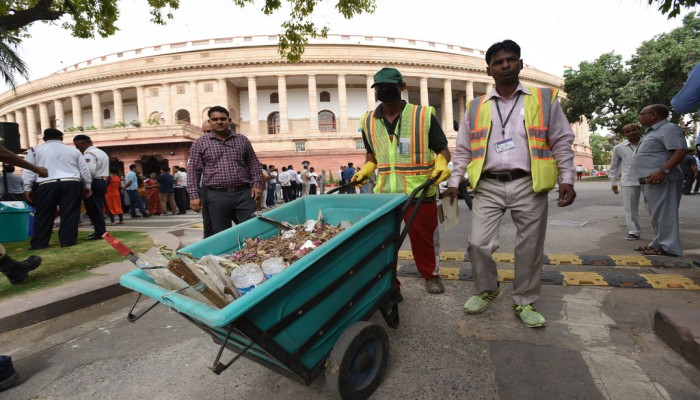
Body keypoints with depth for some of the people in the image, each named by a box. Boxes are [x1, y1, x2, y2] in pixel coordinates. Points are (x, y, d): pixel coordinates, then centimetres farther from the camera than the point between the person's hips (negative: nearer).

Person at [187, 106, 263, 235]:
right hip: (217, 196, -1)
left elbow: (254, 164, 12)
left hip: (244, 194, 1)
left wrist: (257, 184, 1)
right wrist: (194, 196, -5)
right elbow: (193, 171, 3)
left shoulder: (242, 140, 11)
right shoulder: (200, 143, 5)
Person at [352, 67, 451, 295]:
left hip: (420, 193, -2)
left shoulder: (424, 115, -3)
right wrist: (364, 172, 5)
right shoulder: (368, 121, 8)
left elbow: (442, 149, 5)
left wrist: (441, 165, -15)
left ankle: (431, 275, 40)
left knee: (424, 239, 13)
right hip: (383, 194, 3)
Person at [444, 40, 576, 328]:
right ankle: (487, 290, 23)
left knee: (529, 248, 6)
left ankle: (524, 302, 26)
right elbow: (463, 149, 12)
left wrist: (567, 179, 1)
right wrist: (454, 181, 5)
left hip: (529, 186, 0)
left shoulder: (545, 99, 9)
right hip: (488, 187, 1)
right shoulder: (475, 107, 11)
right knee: (478, 243, -4)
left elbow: (562, 142, 9)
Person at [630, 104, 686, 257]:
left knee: (663, 214, -7)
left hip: (661, 180, -10)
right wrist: (647, 176, 24)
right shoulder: (653, 132, 21)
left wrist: (663, 171, -30)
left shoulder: (669, 129, -9)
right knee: (657, 214, 14)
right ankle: (659, 243, 22)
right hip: (651, 180, 10)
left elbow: (681, 150, -20)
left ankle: (668, 247, -2)